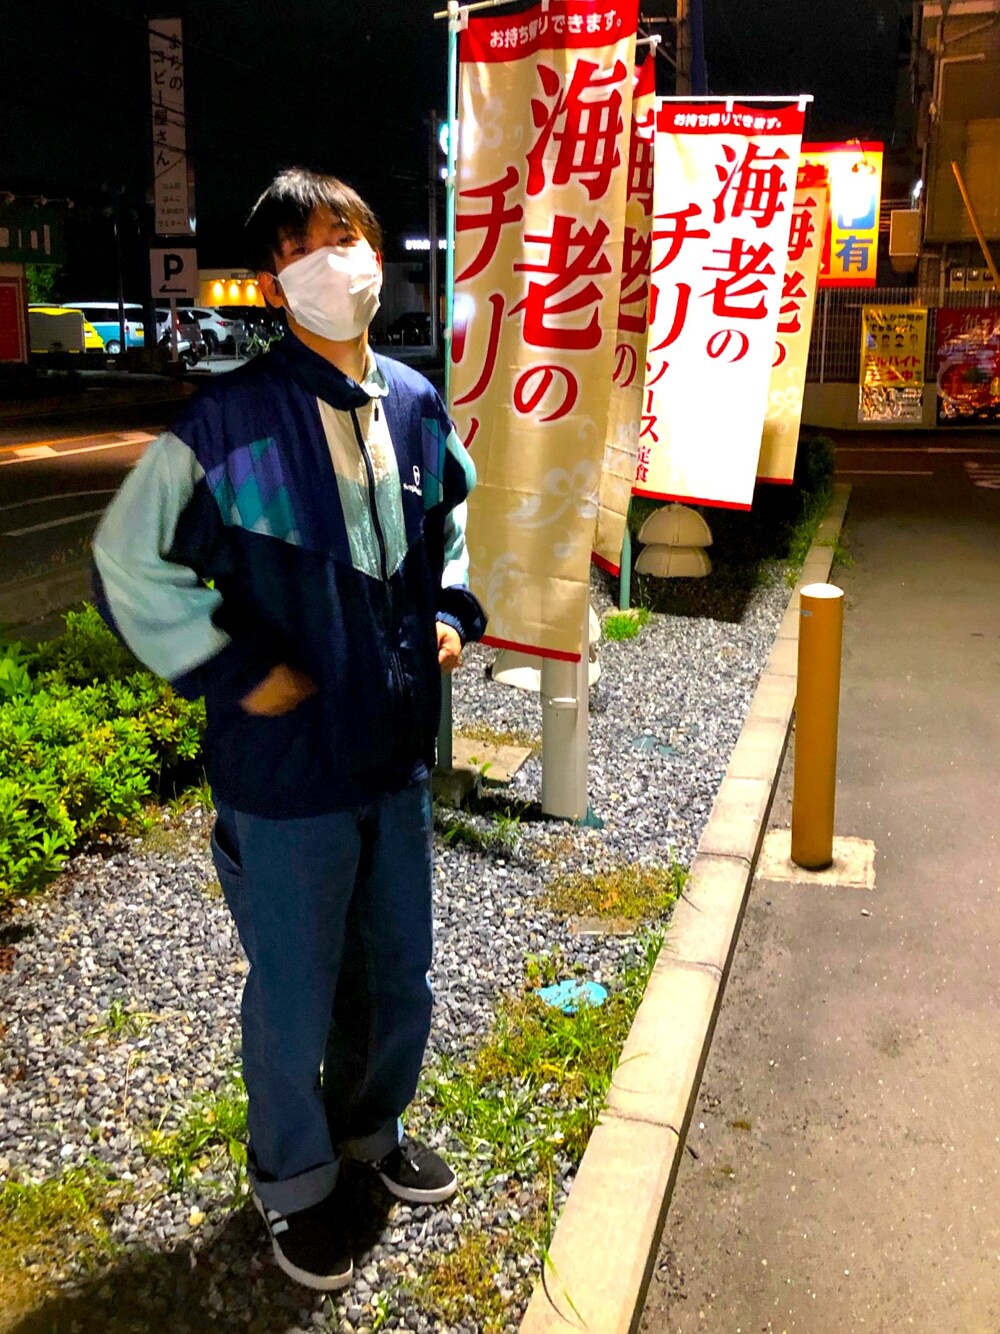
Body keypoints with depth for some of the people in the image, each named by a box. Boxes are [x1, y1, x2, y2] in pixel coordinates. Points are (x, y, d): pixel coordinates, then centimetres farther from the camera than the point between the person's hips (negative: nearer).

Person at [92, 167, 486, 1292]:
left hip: (397, 754, 6)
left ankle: (371, 1125, 50)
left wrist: (452, 611, 9)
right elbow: (128, 559, -13)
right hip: (286, 766, -5)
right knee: (295, 996, 12)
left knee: (396, 975, 21)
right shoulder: (233, 419, -16)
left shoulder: (417, 405, 3)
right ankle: (293, 1182, 40)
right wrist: (237, 672, -14)